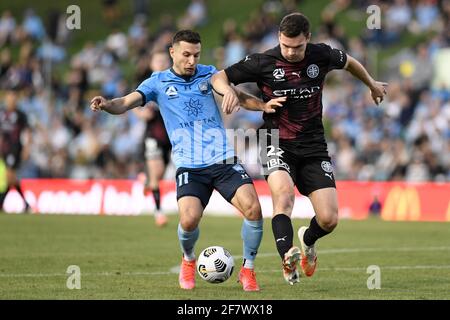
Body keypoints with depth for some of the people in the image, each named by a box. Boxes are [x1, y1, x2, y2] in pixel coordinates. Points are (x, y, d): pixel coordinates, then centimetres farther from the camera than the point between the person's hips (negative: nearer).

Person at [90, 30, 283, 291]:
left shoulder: (208, 74, 9)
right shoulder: (158, 83, 5)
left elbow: (238, 97, 3)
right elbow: (126, 103, -4)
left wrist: (264, 105, -17)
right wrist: (107, 105, -26)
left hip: (223, 160, 1)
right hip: (189, 167, -1)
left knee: (253, 209, -18)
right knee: (189, 219, -23)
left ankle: (248, 269, 4)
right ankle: (189, 260, 12)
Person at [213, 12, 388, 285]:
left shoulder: (322, 56, -3)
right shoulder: (263, 62, -8)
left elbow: (348, 62, 21)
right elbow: (220, 77, 1)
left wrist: (372, 84, 36)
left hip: (314, 147, 2)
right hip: (279, 146, -2)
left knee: (329, 219, -7)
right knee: (283, 193, -35)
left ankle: (308, 240, 28)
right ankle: (288, 257, -47)